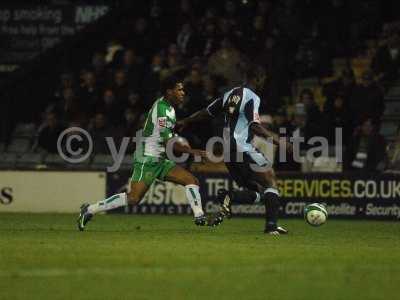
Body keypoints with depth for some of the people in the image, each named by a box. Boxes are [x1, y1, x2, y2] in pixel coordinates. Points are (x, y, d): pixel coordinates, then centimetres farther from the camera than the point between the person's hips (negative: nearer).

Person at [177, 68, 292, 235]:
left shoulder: (230, 94, 15)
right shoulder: (252, 98, -8)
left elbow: (207, 112, 24)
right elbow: (255, 126, -19)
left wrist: (185, 123, 36)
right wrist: (277, 140, -18)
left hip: (228, 153, 8)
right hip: (244, 150, -8)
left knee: (257, 193, 12)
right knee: (271, 183, 0)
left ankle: (228, 198, -15)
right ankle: (271, 225, -14)